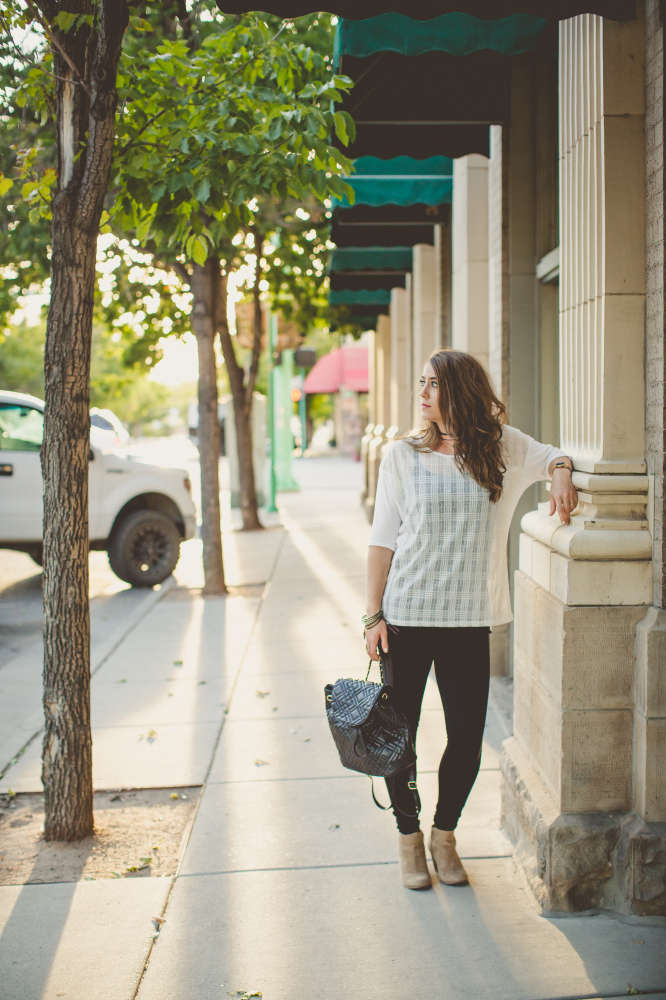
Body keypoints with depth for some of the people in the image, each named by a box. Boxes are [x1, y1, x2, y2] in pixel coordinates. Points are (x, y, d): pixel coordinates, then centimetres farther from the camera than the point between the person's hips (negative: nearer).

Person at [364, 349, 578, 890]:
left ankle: (445, 833, 29)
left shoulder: (502, 447, 3)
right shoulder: (403, 455, 1)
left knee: (467, 737, 4)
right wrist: (374, 614, -3)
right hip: (406, 616, -1)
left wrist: (561, 471, -7)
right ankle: (408, 836, 27)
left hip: (469, 620, 1)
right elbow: (383, 539, 2)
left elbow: (551, 455, 19)